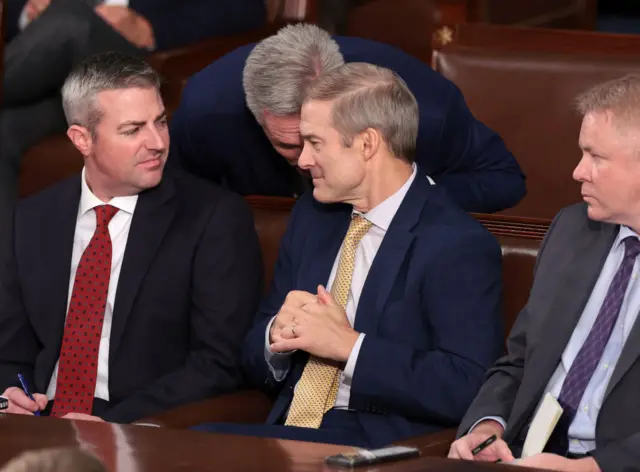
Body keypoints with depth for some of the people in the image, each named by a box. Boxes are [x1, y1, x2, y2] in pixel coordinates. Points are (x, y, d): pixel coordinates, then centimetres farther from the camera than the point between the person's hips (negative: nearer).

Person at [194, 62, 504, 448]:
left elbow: (467, 388, -18)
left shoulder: (459, 246, -8)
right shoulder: (312, 215, 15)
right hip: (287, 429, 7)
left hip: (380, 447, -7)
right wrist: (279, 335, -5)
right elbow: (255, 364, 19)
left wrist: (350, 346, -17)